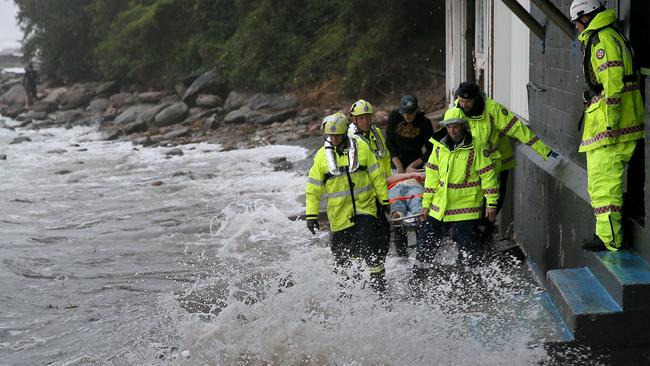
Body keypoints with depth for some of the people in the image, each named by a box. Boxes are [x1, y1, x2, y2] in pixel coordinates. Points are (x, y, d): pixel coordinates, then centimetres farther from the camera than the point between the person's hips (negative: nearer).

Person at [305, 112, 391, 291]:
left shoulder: (361, 147, -2)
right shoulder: (322, 155, -2)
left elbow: (377, 176, 6)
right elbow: (313, 189, 0)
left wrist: (384, 200, 8)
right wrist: (311, 215, -6)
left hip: (365, 207, -1)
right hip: (339, 212, 1)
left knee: (369, 245, -14)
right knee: (341, 252, 6)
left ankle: (379, 281, -1)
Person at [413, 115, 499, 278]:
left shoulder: (475, 147, -9)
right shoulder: (439, 146, 6)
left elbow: (488, 174, -7)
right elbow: (432, 175, 11)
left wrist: (491, 203, -10)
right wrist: (426, 204, 11)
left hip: (466, 208, -5)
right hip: (439, 207, 5)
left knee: (468, 249, -4)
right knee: (425, 241, 12)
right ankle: (418, 275, 28)